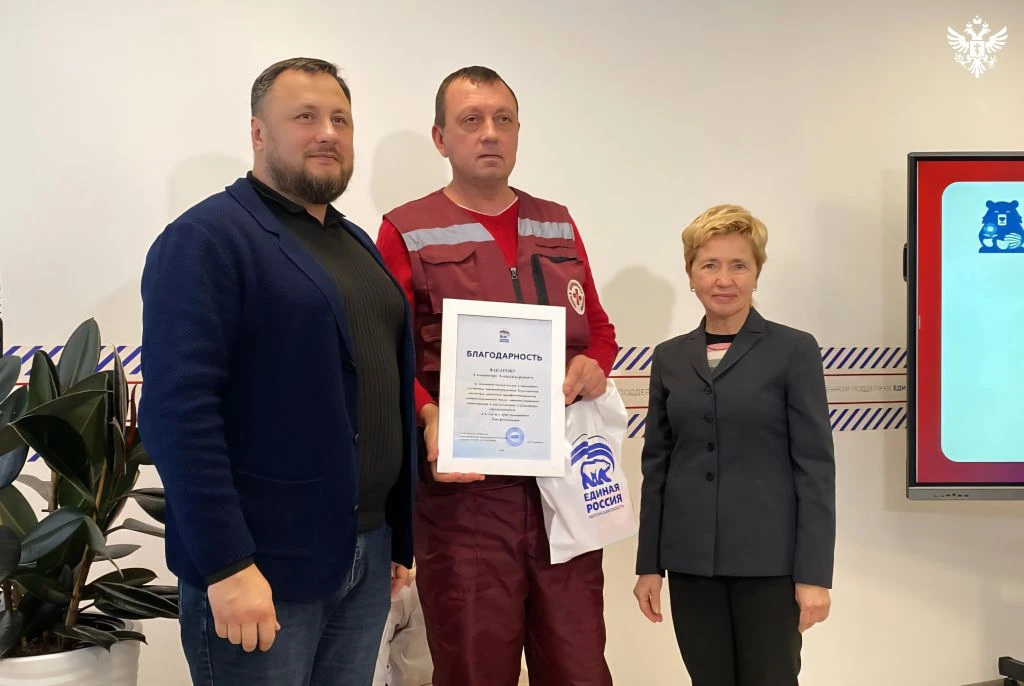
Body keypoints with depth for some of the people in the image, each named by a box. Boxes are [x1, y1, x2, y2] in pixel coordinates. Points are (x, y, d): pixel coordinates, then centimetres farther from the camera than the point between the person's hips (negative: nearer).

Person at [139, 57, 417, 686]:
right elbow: (179, 409, -19)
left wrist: (399, 534, 14)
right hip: (263, 565, -7)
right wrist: (226, 564, -23)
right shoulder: (207, 239, -10)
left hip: (367, 553, 7)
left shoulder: (358, 245, 15)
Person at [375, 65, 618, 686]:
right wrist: (429, 420, -20)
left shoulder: (558, 225, 15)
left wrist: (593, 368, -1)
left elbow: (599, 331, 21)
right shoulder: (408, 233, 3)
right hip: (464, 489, -3)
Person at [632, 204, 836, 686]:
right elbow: (657, 464, 11)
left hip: (767, 559, -3)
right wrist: (648, 564, 8)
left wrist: (814, 573, -11)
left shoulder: (794, 350, -3)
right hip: (691, 560, 4)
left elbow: (815, 465, -6)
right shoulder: (670, 357, 9)